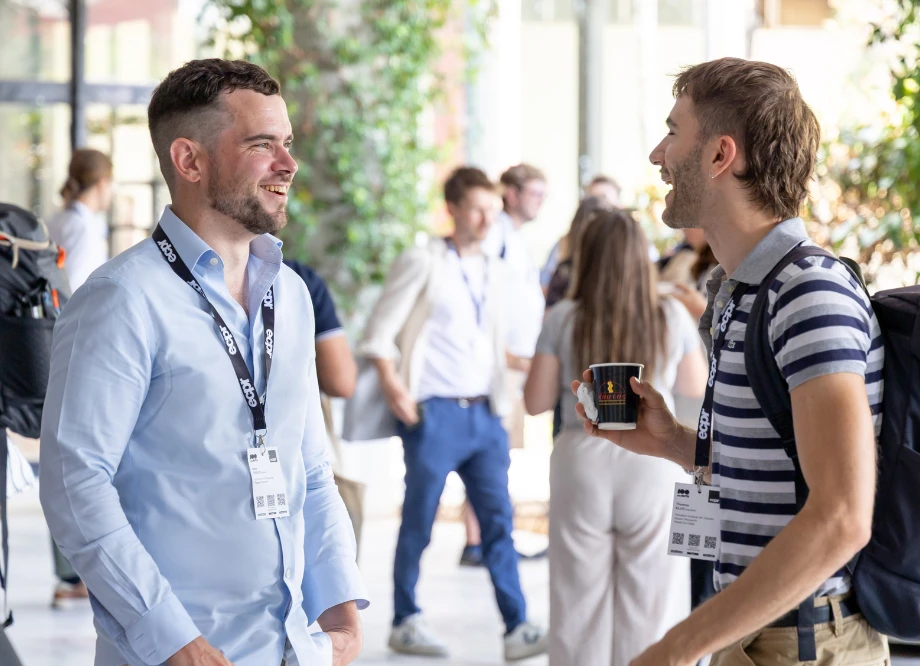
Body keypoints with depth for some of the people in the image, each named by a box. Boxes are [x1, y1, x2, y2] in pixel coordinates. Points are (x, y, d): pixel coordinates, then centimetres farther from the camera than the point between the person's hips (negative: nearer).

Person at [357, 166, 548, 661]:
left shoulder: (493, 271, 14)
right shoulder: (422, 264, -4)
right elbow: (379, 333, -6)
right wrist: (393, 386, -16)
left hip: (484, 412, 5)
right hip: (435, 413, -5)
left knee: (498, 520, 0)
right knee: (418, 522, 2)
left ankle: (516, 629, -1)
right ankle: (405, 623, 13)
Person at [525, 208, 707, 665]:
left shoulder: (563, 320, -5)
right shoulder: (673, 318, -3)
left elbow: (535, 401, -1)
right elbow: (696, 389, 9)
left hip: (582, 460, 0)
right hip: (653, 463, 0)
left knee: (581, 599, 10)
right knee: (651, 600, 7)